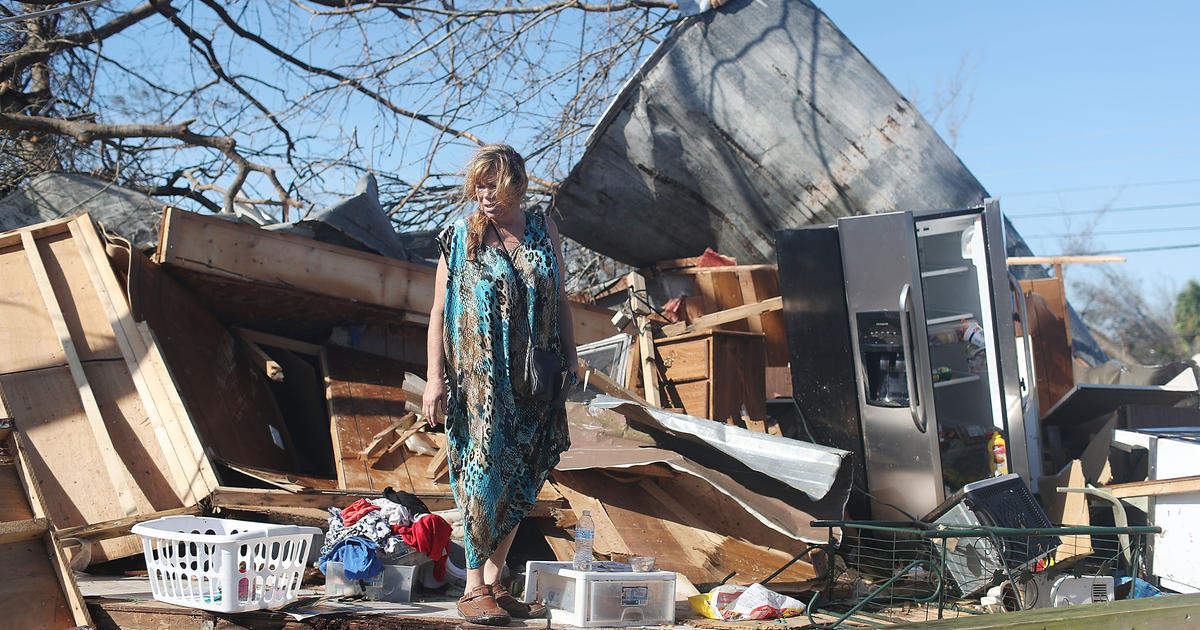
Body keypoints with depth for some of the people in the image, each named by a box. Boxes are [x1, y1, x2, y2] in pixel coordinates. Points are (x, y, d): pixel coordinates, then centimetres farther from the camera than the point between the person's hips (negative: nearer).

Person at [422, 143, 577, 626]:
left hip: (534, 381, 4)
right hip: (478, 379, -4)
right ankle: (474, 590, -2)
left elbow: (560, 300, 15)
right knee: (485, 474, -10)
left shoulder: (544, 231, 8)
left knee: (520, 481, 6)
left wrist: (570, 357, 8)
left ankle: (494, 584, 15)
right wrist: (435, 376, -9)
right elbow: (439, 311, -2)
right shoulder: (460, 236, -1)